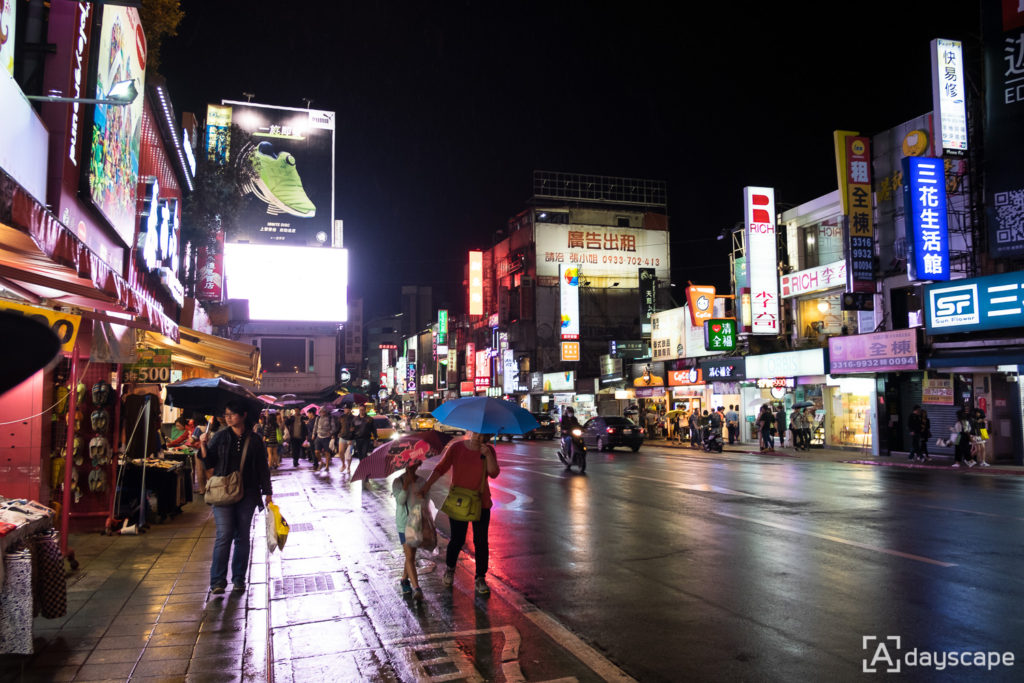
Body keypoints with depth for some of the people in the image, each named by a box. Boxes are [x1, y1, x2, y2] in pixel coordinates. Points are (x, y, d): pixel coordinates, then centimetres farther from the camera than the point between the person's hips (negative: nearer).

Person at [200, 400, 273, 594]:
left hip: (247, 494, 1)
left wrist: (267, 492, 5)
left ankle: (238, 579, 15)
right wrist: (204, 446, -14)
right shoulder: (219, 437, 5)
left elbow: (262, 468, 8)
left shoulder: (255, 441, 4)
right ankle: (218, 580, 0)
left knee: (242, 536, 5)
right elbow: (209, 464, 2)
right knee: (224, 535, -8)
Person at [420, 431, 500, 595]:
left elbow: (494, 474, -11)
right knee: (457, 540, 4)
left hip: (481, 503, 1)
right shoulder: (456, 447, -6)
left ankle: (480, 579, 15)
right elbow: (441, 468, -7)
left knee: (481, 542, 2)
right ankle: (449, 568, 34)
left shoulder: (489, 450, -2)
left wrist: (488, 455, -24)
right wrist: (426, 487, -16)